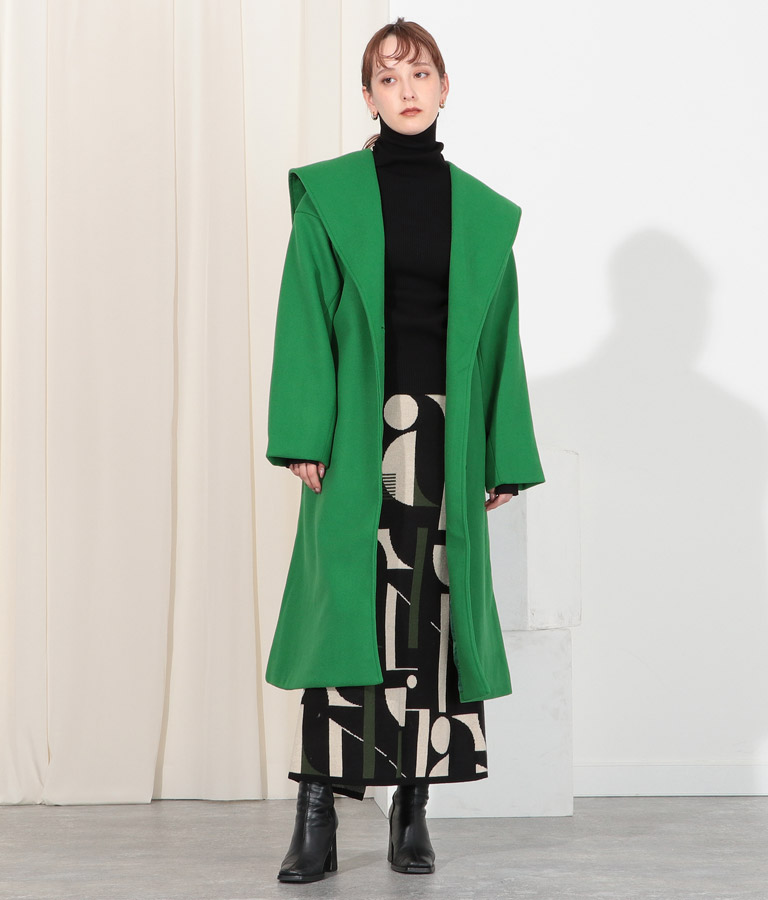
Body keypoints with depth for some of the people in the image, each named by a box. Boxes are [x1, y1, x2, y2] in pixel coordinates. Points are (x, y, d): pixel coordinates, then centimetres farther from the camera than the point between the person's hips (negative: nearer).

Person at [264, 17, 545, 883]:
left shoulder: (482, 211, 11)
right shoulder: (329, 192, 4)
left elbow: (498, 339, 11)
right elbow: (305, 318, -1)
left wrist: (506, 459, 7)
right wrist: (303, 437, -10)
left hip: (446, 431, 2)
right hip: (359, 429, -2)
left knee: (432, 615, 2)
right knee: (347, 608, -6)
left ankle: (412, 811, 11)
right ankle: (317, 820, -1)